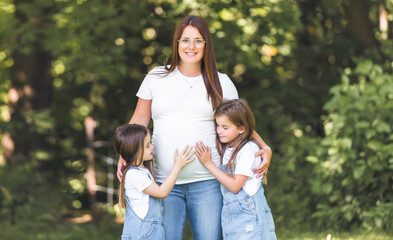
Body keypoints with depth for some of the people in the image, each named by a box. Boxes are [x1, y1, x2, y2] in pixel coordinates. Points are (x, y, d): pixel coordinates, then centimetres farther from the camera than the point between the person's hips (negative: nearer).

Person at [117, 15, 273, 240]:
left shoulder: (221, 83, 9)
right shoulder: (156, 78, 9)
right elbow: (139, 120, 14)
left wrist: (264, 148, -3)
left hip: (206, 182, 0)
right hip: (164, 182, 0)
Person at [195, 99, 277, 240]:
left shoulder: (248, 149, -11)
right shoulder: (225, 148, 13)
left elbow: (235, 185, -13)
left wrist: (208, 163, -10)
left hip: (248, 212, -7)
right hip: (228, 211, 7)